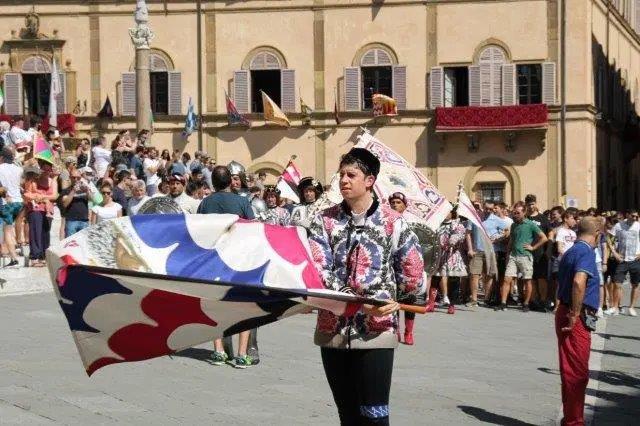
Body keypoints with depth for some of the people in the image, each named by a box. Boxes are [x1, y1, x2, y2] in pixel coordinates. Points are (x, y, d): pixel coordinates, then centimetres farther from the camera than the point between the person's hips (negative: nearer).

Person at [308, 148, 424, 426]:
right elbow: (317, 268, -8)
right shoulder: (324, 221, 5)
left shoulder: (392, 222, -1)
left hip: (376, 332, -3)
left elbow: (412, 274, 2)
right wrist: (360, 301, -19)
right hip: (333, 330, 3)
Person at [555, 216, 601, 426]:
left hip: (566, 313, 10)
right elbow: (579, 281, -30)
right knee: (577, 372, -4)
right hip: (577, 320, -10)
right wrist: (575, 315, -24)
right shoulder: (586, 252, -15)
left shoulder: (570, 252, 15)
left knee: (572, 372, 17)